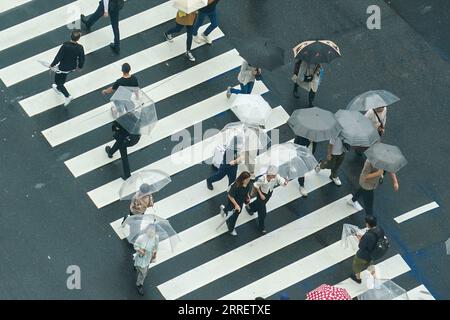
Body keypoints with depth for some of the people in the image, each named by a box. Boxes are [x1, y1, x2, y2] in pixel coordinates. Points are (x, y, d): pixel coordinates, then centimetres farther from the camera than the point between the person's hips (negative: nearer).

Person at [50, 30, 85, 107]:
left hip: (63, 68, -5)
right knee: (63, 78, 35)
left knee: (58, 81, 19)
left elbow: (58, 57, -25)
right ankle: (59, 88, 61)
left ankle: (67, 96, 9)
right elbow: (82, 59, -11)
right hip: (72, 67, 5)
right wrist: (80, 66, 11)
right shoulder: (80, 48, -24)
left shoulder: (65, 46, -34)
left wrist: (52, 65, -7)